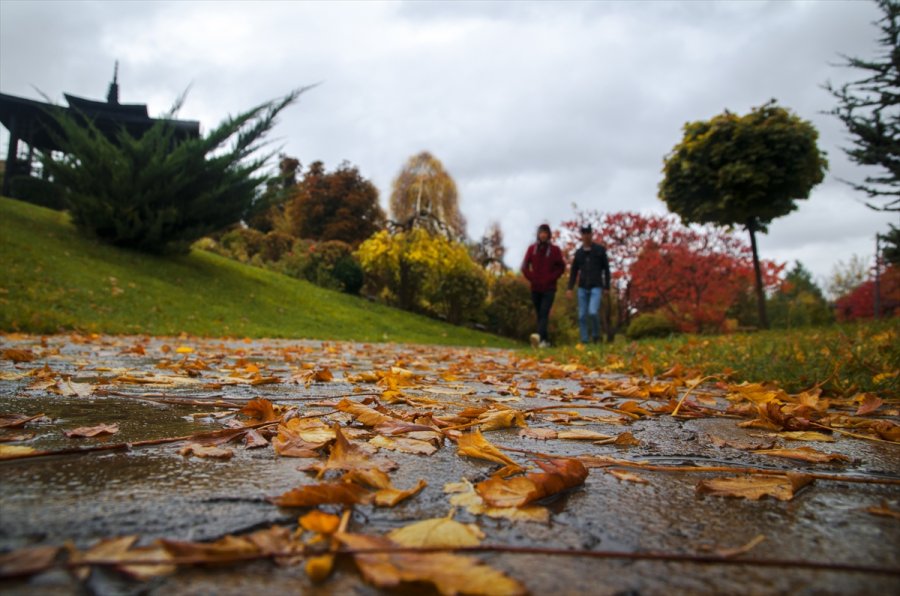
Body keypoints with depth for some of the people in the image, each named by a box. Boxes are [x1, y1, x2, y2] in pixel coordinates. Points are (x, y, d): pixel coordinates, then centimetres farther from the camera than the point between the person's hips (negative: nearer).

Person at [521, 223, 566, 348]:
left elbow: (561, 267, 2)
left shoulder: (555, 250, 2)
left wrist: (551, 279, -8)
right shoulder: (532, 249, 7)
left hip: (549, 289, -3)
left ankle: (539, 336, -34)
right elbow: (525, 266, 9)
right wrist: (531, 278, -4)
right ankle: (545, 340, 16)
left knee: (544, 313, -18)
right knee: (539, 314, 8)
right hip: (535, 288, 3)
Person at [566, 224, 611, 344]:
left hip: (596, 287, -3)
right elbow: (574, 271, 12)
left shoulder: (600, 250, 1)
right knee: (582, 315, 0)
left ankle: (596, 334, 5)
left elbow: (606, 269, 2)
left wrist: (607, 287, -3)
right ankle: (584, 341, 8)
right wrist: (570, 288, 2)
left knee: (593, 312, -19)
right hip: (582, 288, 3)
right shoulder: (578, 252, 9)